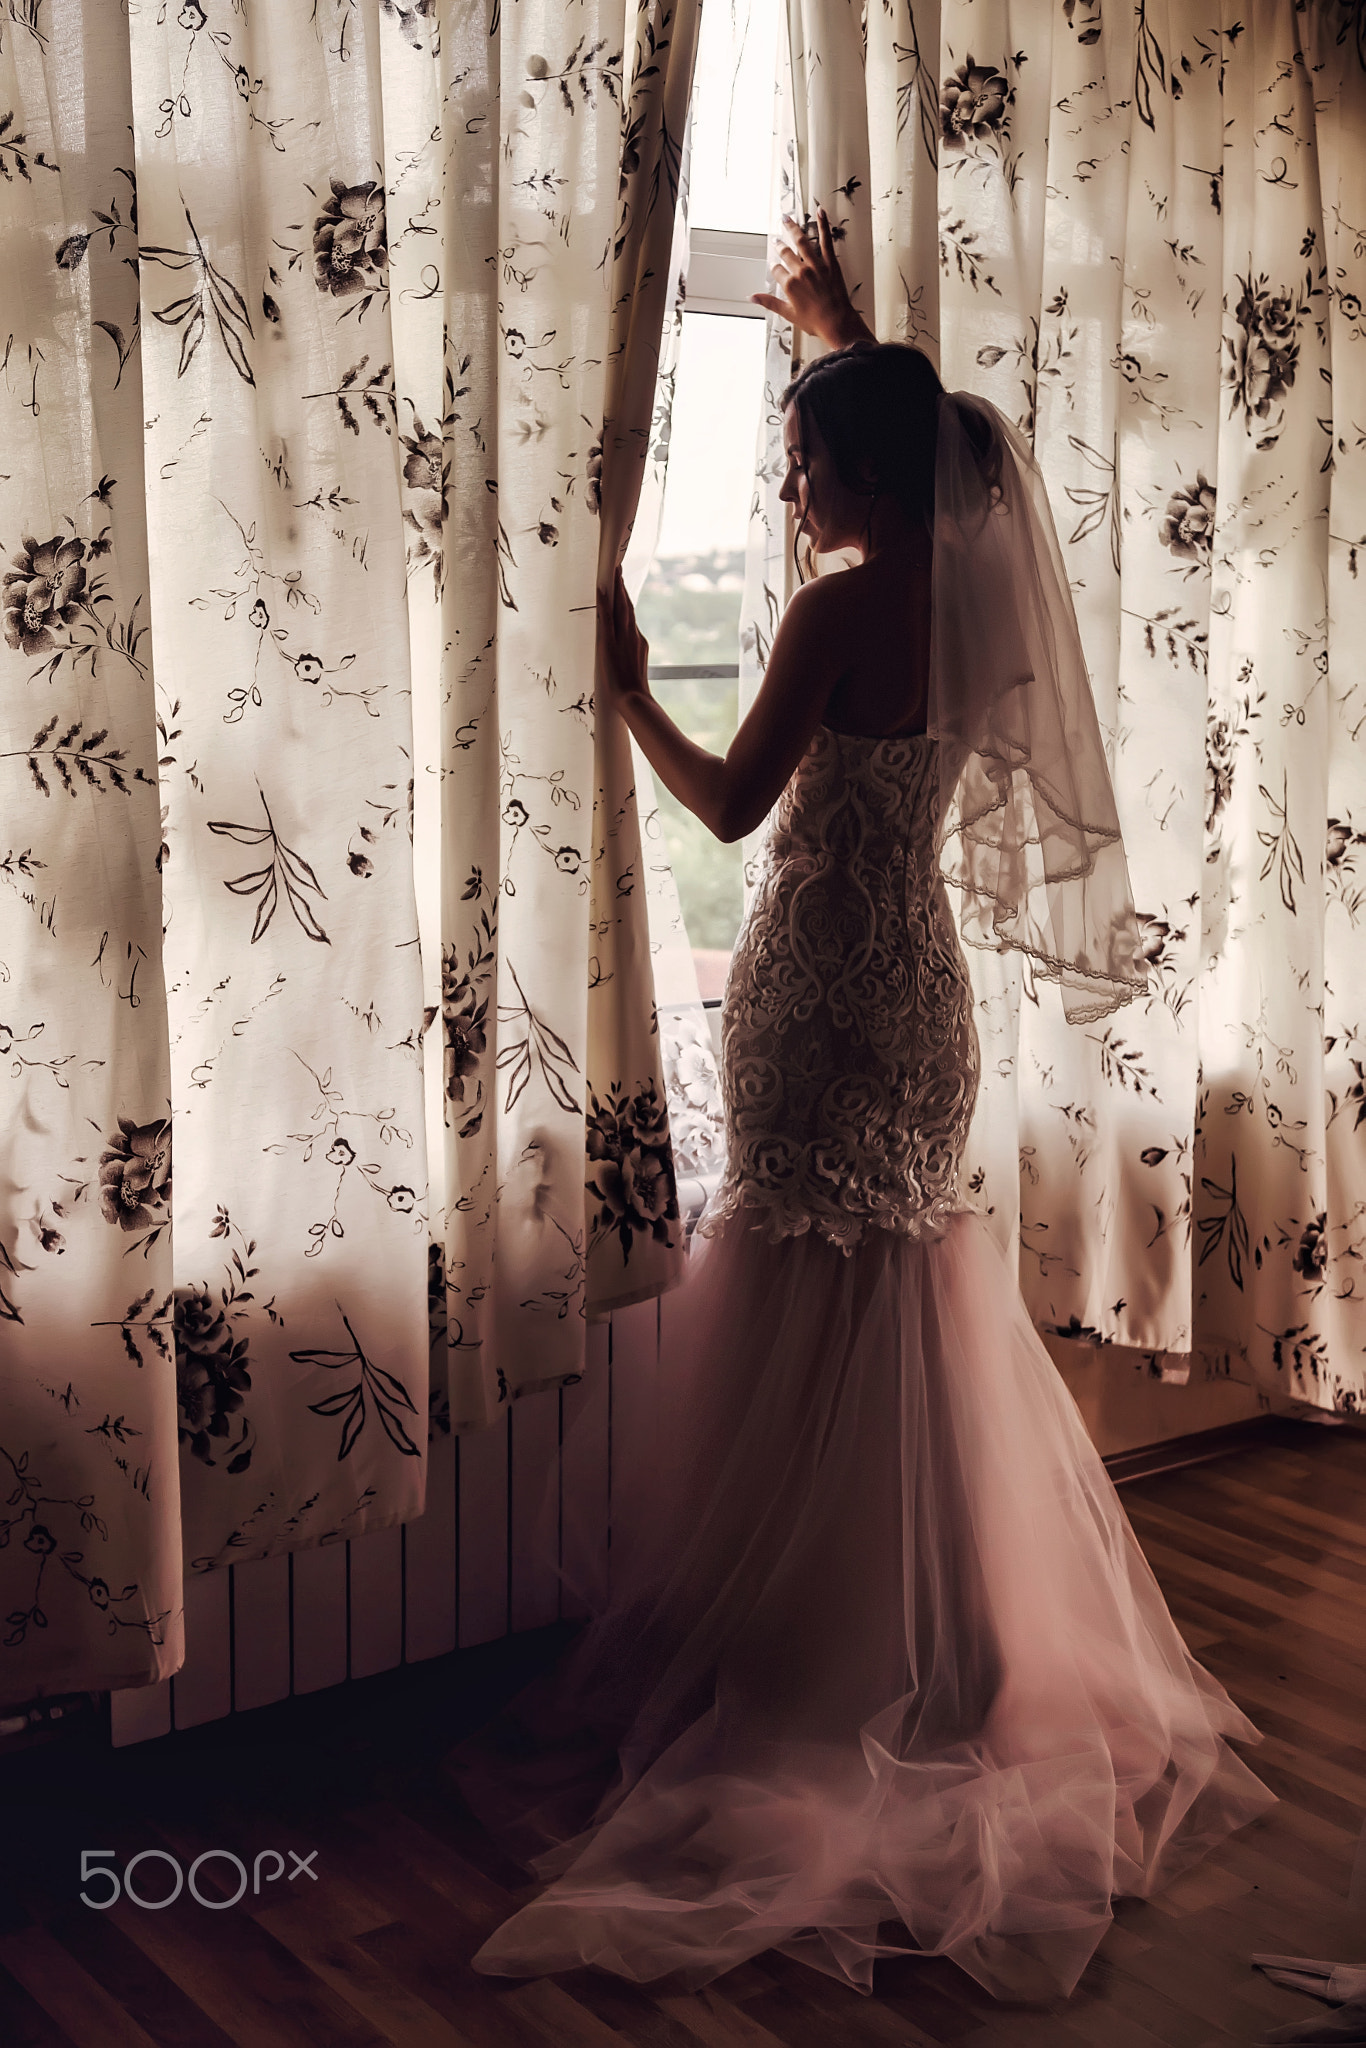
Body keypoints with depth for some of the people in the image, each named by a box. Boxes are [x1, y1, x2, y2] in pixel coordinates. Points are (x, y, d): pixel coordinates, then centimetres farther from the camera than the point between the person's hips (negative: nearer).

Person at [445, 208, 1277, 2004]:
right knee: (914, 1317, 16)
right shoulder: (973, 580, 5)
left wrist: (625, 689, -2)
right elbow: (917, 430, 26)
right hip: (923, 980, 8)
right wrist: (843, 331, 37)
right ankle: (941, 1650, 26)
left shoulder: (840, 609, -17)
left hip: (823, 986, -8)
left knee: (812, 1325, 2)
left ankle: (813, 1655, 13)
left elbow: (732, 807, -14)